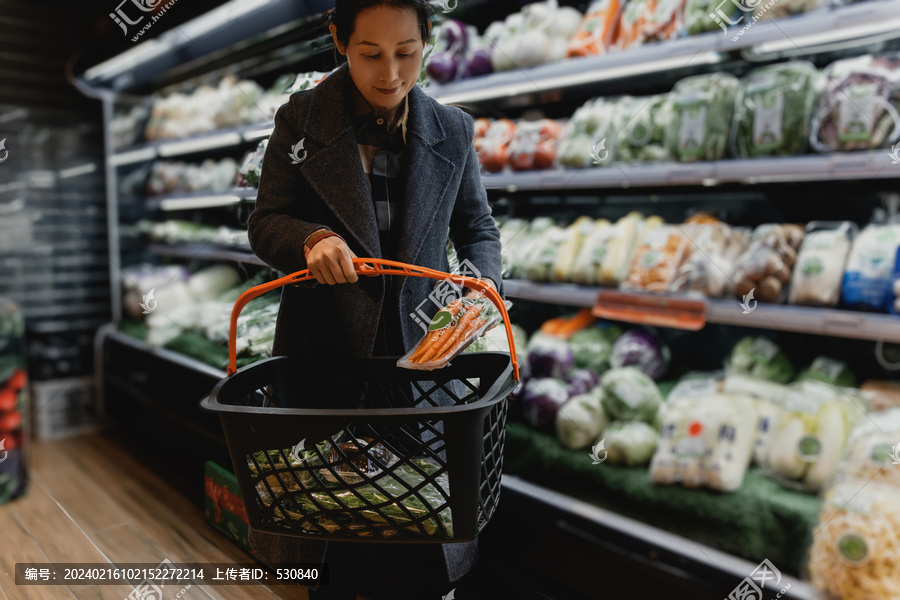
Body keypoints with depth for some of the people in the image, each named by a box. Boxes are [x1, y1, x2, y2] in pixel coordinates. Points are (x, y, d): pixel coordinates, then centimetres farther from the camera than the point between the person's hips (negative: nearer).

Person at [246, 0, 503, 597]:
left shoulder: (453, 131, 4)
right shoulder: (302, 120, -1)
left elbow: (477, 226, 11)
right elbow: (266, 222, 0)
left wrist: (484, 283, -9)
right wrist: (311, 238, -22)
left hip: (419, 346, 1)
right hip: (324, 343, 0)